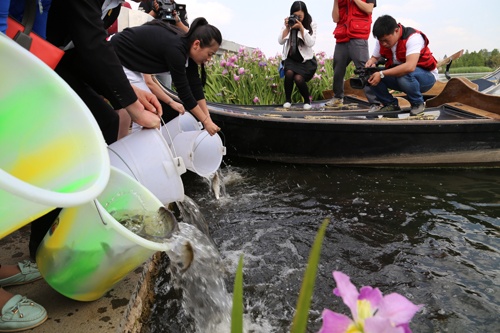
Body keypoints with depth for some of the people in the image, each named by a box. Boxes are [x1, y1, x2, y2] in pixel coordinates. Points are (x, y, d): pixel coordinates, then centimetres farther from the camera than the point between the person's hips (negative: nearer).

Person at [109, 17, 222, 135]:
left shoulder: (187, 46, -5)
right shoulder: (175, 49, -30)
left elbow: (196, 87, -2)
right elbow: (184, 92, -25)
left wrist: (208, 119, -3)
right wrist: (206, 122, -17)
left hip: (129, 64, 9)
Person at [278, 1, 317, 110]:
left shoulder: (311, 24, -5)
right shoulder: (288, 23, 1)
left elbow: (310, 43, -16)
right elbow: (280, 41, -6)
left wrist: (301, 28, -24)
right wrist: (287, 27, -18)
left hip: (306, 60, -2)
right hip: (291, 58, 2)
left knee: (298, 78, -28)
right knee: (289, 73, -30)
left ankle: (307, 100, 2)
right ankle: (287, 100, -6)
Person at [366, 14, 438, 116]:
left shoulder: (413, 37, -26)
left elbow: (410, 67, -40)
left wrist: (381, 74, -42)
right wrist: (371, 62, -24)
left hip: (426, 76, -5)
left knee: (404, 75, -39)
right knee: (371, 76, -16)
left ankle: (418, 103, -11)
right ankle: (391, 104, 3)